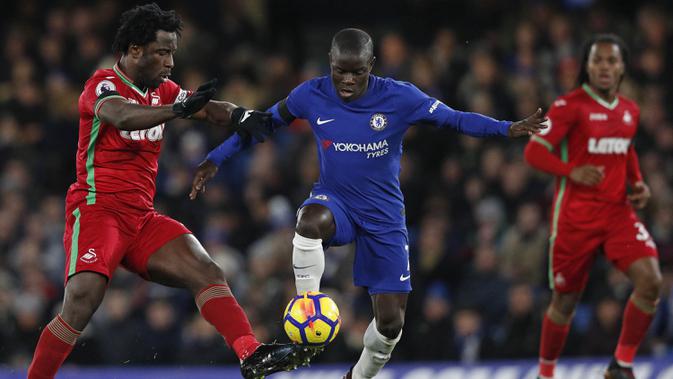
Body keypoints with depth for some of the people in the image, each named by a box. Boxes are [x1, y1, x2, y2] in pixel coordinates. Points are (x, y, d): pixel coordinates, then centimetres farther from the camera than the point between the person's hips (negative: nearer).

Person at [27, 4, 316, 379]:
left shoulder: (162, 90, 15)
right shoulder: (104, 84, -7)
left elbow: (209, 108, 3)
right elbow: (121, 115, -30)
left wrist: (239, 115, -21)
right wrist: (179, 110, -46)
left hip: (142, 218, 7)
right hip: (97, 208, -7)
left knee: (208, 273, -9)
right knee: (82, 302, -23)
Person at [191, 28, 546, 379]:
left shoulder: (399, 98, -15)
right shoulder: (311, 96, -9)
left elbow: (456, 119, -15)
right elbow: (264, 123, 6)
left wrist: (508, 128, -30)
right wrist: (215, 160, 4)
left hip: (384, 218, 0)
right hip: (334, 201, 0)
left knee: (390, 322, -2)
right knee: (311, 219, -40)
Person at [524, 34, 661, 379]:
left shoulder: (630, 111, 10)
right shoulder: (570, 105, -9)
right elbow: (534, 152, -12)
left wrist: (638, 183, 9)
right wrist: (572, 171, -27)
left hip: (618, 211, 4)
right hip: (575, 214, -4)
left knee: (650, 280, -17)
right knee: (566, 300, 4)